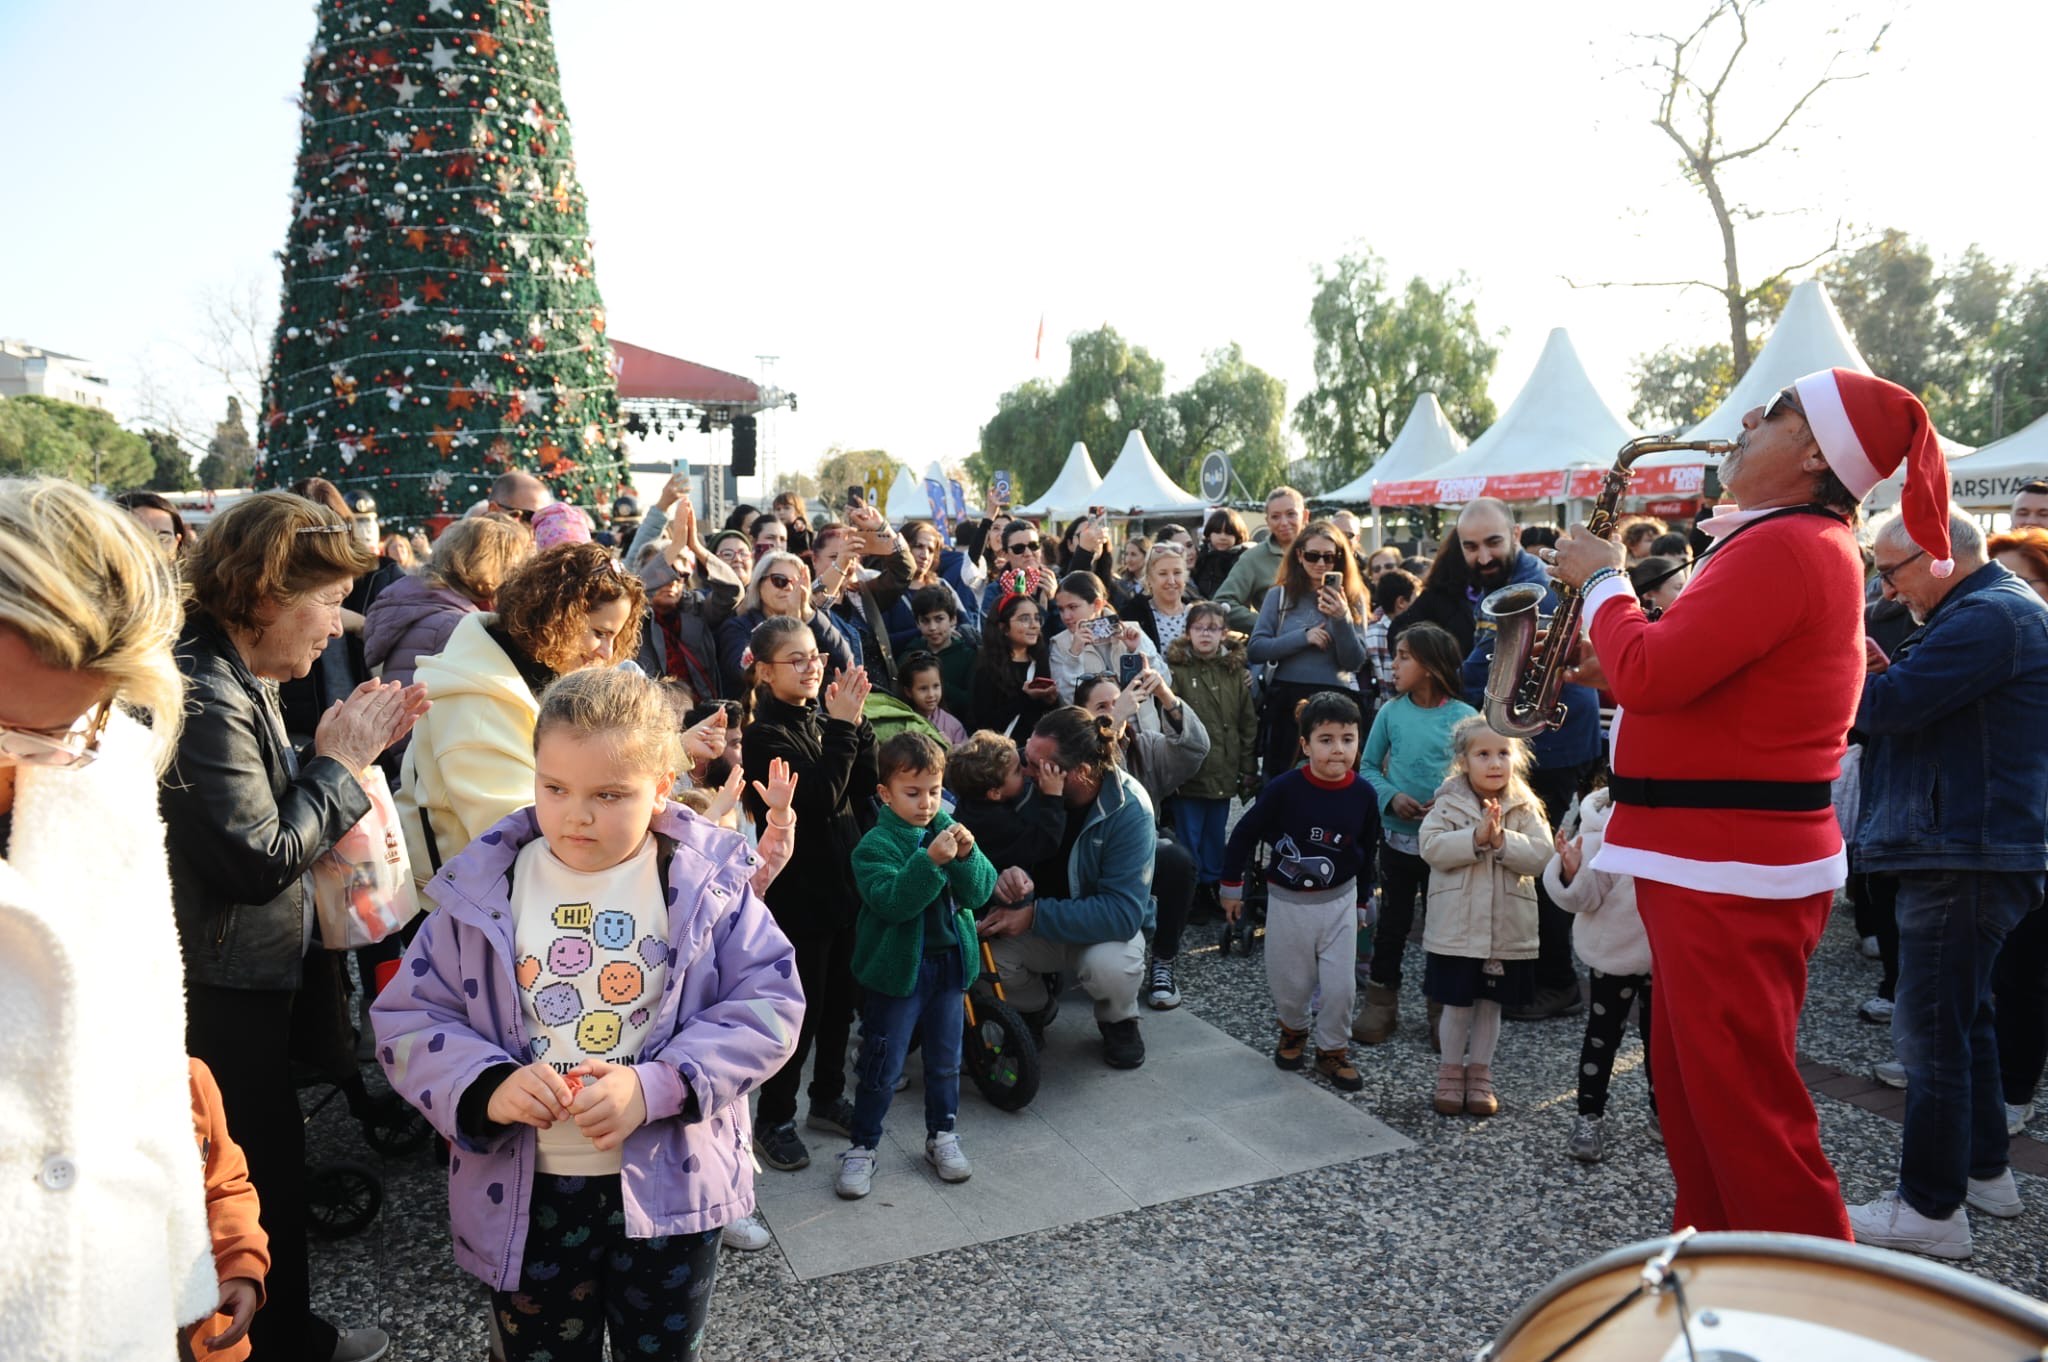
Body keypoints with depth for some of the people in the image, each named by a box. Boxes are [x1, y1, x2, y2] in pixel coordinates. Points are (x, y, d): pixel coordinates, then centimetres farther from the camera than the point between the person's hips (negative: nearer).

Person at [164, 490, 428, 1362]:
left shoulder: (237, 680, 7)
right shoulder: (202, 697, -25)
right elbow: (264, 859, -25)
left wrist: (341, 749, -2)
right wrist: (340, 761, -14)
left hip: (253, 978, 10)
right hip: (226, 995, -10)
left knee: (272, 1160, 22)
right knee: (264, 1171, 6)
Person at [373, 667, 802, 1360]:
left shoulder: (708, 881, -9)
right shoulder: (483, 889, -4)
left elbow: (767, 1004, -11)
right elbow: (407, 1018, -3)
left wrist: (657, 1088, -23)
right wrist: (486, 1087, -22)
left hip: (670, 1185, -1)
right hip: (526, 1194, 1)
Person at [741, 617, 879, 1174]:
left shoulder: (824, 719, 6)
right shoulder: (766, 735, -16)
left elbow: (865, 786, 1)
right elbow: (819, 798, -26)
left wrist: (855, 721, -11)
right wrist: (843, 725, -26)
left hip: (845, 882, 7)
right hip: (800, 892, -7)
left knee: (840, 1000, 18)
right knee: (801, 1008, 3)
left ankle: (828, 1097, 36)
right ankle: (774, 1120, 20)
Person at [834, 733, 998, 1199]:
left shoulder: (949, 828, 1)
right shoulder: (875, 845, -12)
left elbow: (979, 892, -5)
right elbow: (890, 901, -27)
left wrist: (967, 856, -24)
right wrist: (930, 860, -36)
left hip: (950, 962, 5)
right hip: (896, 967, -4)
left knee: (945, 1059, 17)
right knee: (883, 1067, 4)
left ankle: (942, 1135, 35)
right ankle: (862, 1148, 20)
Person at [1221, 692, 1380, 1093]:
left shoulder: (1363, 794, -10)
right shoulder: (1284, 788, -19)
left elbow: (1366, 851, 5)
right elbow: (1245, 833, -8)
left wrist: (1361, 901, 14)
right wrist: (1231, 886, -1)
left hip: (1339, 901, 1)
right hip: (1287, 902, -1)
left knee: (1340, 985, 2)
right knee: (1288, 982, 11)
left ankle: (1332, 1049, 24)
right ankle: (1294, 1030, 41)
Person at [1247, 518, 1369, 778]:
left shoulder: (1352, 599, 3)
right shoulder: (1279, 595, 4)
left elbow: (1355, 663, -2)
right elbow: (1255, 650, -4)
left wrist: (1343, 619, -17)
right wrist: (1303, 637, -14)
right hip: (1287, 697, 0)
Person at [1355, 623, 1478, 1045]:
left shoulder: (1464, 717, -9)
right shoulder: (1390, 712, -3)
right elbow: (1369, 767, 3)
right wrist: (1391, 797, -15)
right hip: (1397, 835, 1)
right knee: (1392, 921, 11)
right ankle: (1381, 1002, 24)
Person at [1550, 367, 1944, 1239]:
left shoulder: (1782, 548, -18)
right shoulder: (1809, 544, 17)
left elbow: (1651, 674, -25)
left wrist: (1600, 579, -9)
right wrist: (1614, 668, 6)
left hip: (1733, 873, -11)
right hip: (1715, 864, 11)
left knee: (1743, 1103, -3)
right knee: (1694, 1087, 20)